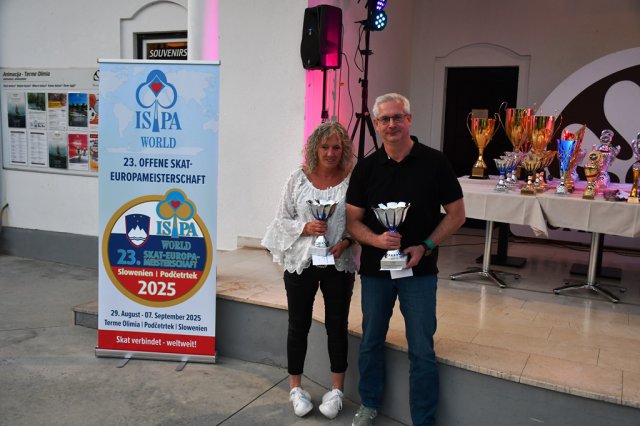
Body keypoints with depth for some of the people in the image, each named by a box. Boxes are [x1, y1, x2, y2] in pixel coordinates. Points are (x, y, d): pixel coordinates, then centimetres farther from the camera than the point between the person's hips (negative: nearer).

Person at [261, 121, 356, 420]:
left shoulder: (352, 181, -4)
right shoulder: (298, 178, -1)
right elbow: (282, 219, 2)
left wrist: (346, 242, -16)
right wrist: (305, 228, -15)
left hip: (339, 264, 0)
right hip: (301, 262, 1)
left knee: (337, 325, 10)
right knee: (299, 325, 10)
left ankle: (336, 389, 27)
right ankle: (296, 387, 28)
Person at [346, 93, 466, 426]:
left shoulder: (434, 162, -6)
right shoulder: (366, 167, 0)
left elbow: (456, 214, -1)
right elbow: (353, 220, 2)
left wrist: (426, 246, -13)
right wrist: (377, 239, -18)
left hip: (420, 270, -2)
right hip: (375, 269, 3)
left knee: (422, 351, 3)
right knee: (371, 342, 15)